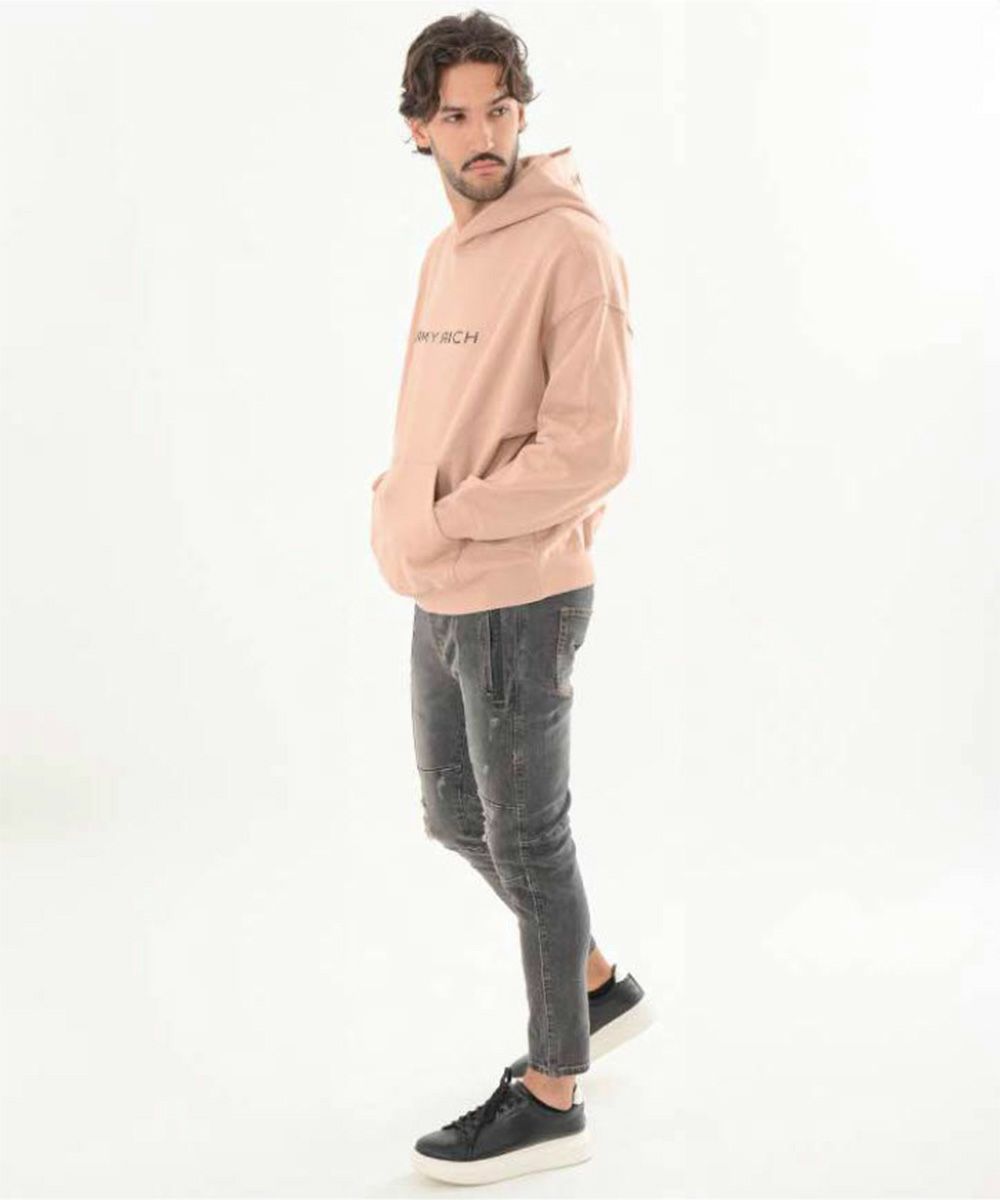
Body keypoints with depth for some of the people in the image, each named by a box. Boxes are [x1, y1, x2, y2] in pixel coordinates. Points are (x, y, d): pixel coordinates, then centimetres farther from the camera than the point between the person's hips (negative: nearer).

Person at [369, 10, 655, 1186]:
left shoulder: (571, 247, -15)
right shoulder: (445, 253, 11)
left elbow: (591, 449, -22)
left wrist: (439, 523, -16)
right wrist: (392, 509, 2)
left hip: (521, 600, -9)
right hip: (440, 600, 9)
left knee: (527, 838, 3)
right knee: (456, 814, 19)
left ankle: (550, 1094, 20)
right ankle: (598, 986, 39)